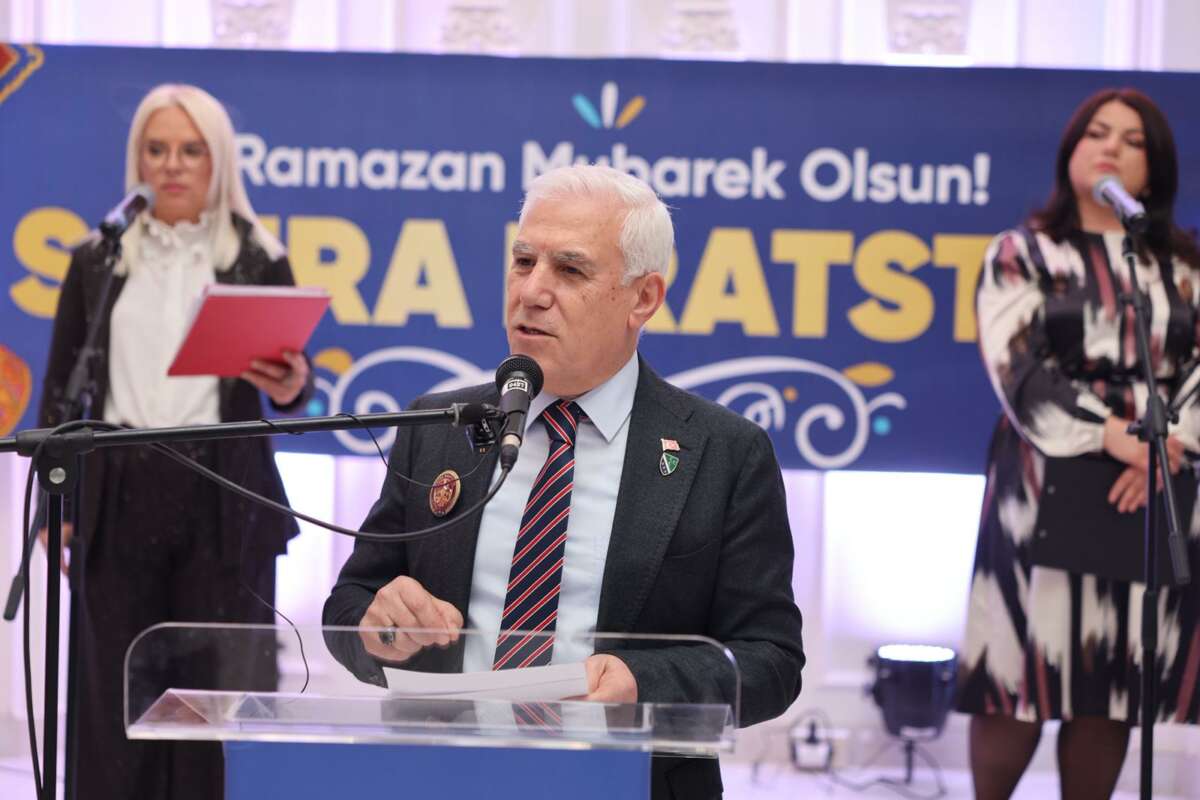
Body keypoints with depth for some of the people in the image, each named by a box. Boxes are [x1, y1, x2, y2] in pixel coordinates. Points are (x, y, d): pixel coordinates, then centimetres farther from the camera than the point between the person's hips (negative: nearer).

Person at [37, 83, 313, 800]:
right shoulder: (97, 261, 12)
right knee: (110, 695, 0)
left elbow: (292, 384, 6)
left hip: (224, 499, -1)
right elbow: (61, 388, 12)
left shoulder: (258, 260, 7)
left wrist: (291, 386, -18)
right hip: (117, 495, 1)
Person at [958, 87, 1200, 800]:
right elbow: (1020, 372, -7)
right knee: (1023, 673, -6)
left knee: (1113, 684, 2)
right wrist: (1111, 434, -18)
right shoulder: (1022, 254, 6)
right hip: (1049, 487, -2)